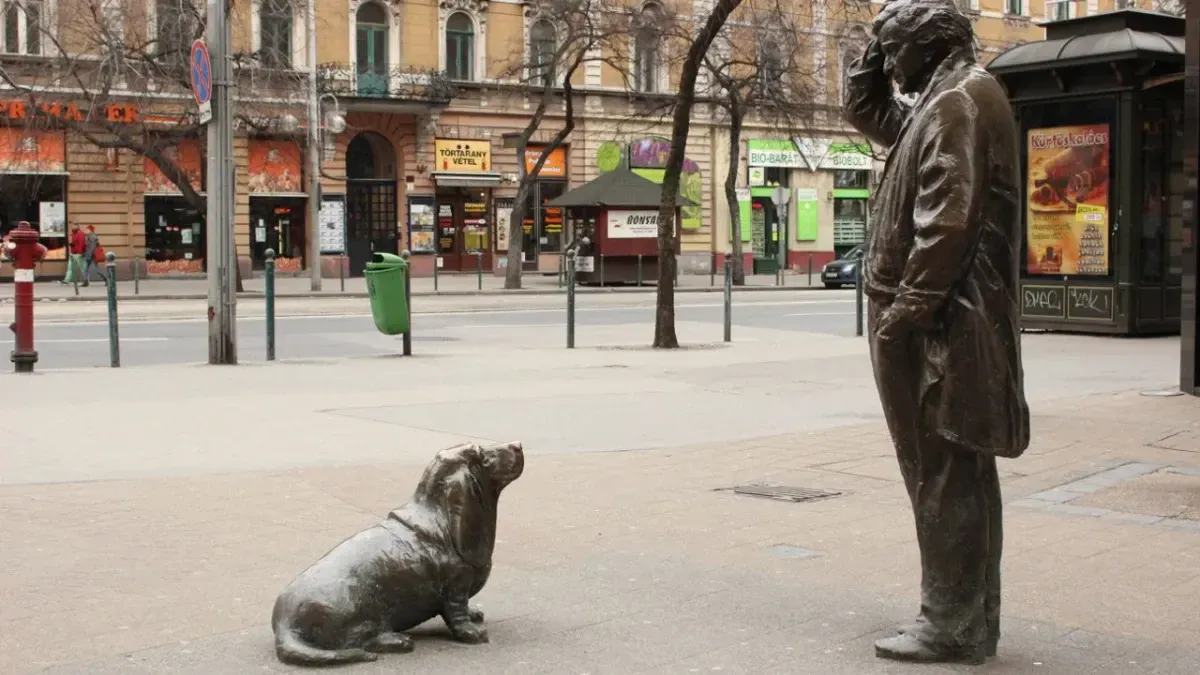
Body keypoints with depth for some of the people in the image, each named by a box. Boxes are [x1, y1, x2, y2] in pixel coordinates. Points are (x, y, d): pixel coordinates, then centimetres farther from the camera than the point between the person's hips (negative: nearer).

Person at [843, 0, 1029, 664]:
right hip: (942, 318, 10)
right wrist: (877, 54, 19)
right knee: (956, 473, 13)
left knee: (943, 474, -5)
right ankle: (969, 615, 21)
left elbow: (948, 219, -22)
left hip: (939, 324, -10)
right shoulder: (940, 100, 19)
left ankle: (952, 623, 1)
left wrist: (908, 310, -23)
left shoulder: (957, 99, -12)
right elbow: (864, 110, 35)